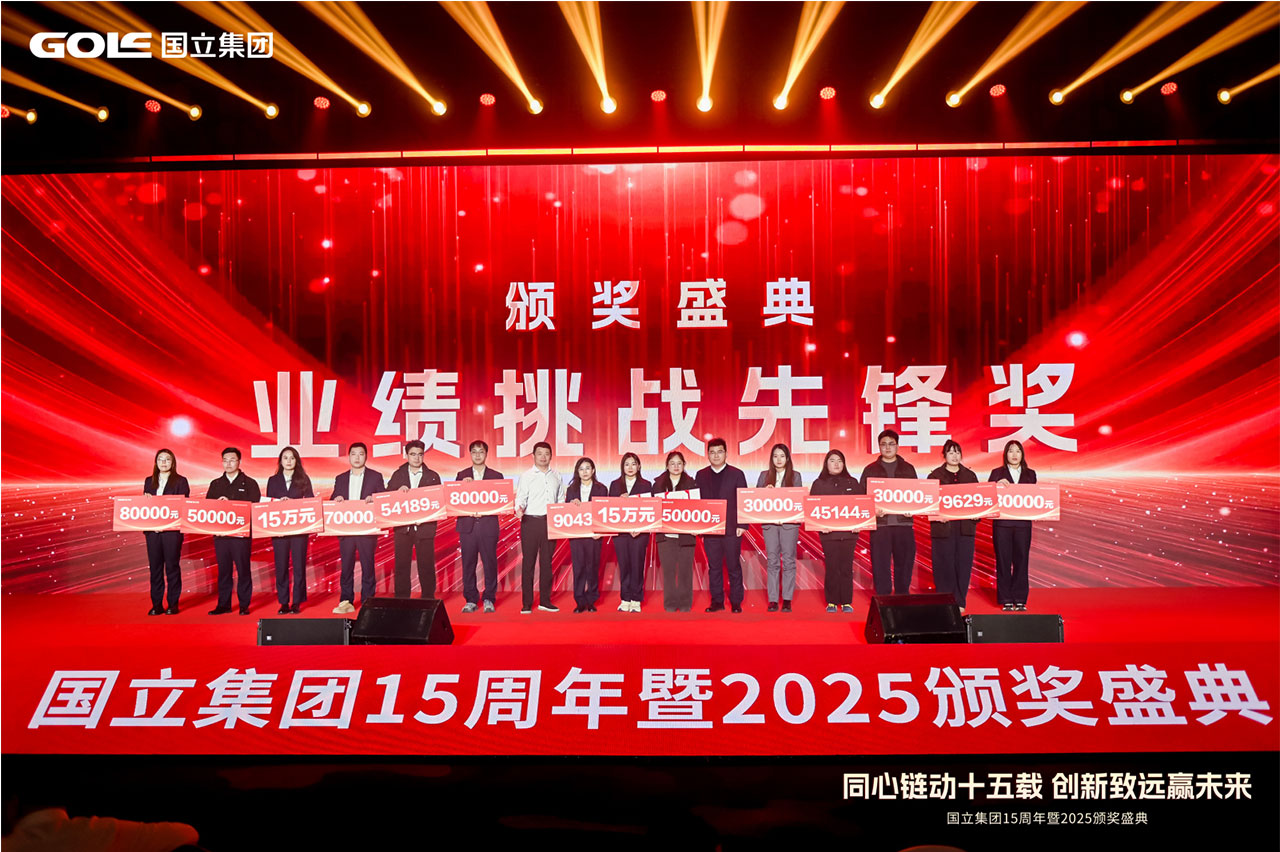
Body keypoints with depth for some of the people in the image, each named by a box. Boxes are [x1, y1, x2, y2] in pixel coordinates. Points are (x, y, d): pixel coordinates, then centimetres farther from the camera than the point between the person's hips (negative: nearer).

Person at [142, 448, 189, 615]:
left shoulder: (180, 481, 3)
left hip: (172, 528, -4)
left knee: (172, 566, -1)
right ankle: (156, 604, 9)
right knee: (155, 566, 4)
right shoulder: (149, 481, 15)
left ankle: (173, 604, 5)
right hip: (152, 529, 4)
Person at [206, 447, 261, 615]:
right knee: (223, 569, 6)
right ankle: (223, 604, 12)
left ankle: (244, 605, 5)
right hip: (220, 533, 3)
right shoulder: (215, 484, 16)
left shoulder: (250, 484, 4)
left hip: (241, 533, -3)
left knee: (243, 569, -1)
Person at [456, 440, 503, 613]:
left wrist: (484, 511, -12)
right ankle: (470, 600, 11)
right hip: (467, 525, 1)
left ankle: (489, 599, 9)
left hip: (488, 524, -1)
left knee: (490, 562, 0)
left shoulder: (496, 476, 8)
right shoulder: (462, 475, 12)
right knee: (468, 563, 2)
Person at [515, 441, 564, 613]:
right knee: (529, 561, -1)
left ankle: (545, 600, 16)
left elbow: (561, 500, 16)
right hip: (530, 521, -3)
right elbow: (520, 498, -7)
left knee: (547, 561, 8)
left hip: (550, 522, 3)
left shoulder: (556, 477, 11)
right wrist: (519, 509, -27)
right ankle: (526, 603, 4)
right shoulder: (526, 476, 1)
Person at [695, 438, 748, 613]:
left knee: (734, 567, 4)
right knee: (714, 567, 7)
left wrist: (742, 525, -7)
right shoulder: (701, 475, 9)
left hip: (731, 528, -2)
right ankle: (717, 601, 15)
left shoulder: (737, 474, 2)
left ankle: (736, 602, 12)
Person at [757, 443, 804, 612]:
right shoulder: (764, 475, 11)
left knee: (788, 561, 1)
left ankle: (787, 599, 7)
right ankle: (772, 600, 6)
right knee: (772, 561, 3)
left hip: (789, 522, -1)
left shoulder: (795, 475, 6)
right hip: (769, 522, 1)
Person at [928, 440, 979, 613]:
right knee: (944, 564, -2)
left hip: (965, 526, 3)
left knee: (963, 563, 2)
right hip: (943, 526, -3)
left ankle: (960, 602, 10)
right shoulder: (935, 475, 4)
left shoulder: (970, 475, 13)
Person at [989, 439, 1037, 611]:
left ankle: (1020, 600, 10)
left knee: (1021, 560, 2)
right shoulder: (997, 473, 6)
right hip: (1002, 523, -2)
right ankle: (1006, 600, 7)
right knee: (1003, 561, 0)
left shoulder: (1030, 474, 13)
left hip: (1023, 523, 2)